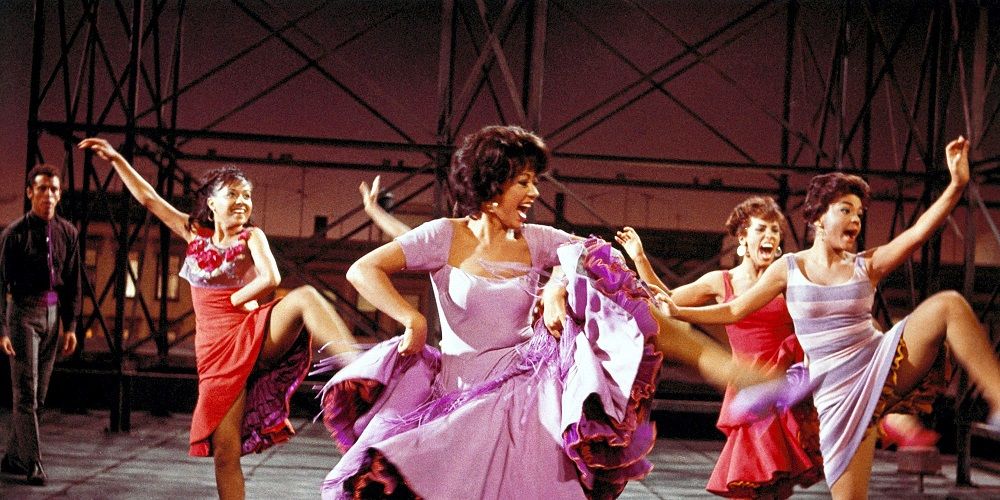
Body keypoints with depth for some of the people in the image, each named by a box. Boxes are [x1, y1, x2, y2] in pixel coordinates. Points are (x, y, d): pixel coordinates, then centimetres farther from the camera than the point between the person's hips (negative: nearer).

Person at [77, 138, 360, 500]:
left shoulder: (251, 237, 3)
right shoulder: (195, 234, 14)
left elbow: (271, 279, -16)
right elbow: (148, 197, 20)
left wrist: (233, 301, -5)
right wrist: (116, 159, 22)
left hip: (255, 335, -3)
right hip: (217, 349, 3)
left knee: (305, 297, -35)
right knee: (225, 450, -5)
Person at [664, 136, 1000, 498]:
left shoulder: (867, 265, 2)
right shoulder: (789, 268, 3)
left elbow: (919, 232, -14)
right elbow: (734, 310, 9)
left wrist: (957, 185, -27)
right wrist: (677, 312, 2)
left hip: (883, 367, 1)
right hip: (837, 394, -1)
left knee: (949, 305, -21)